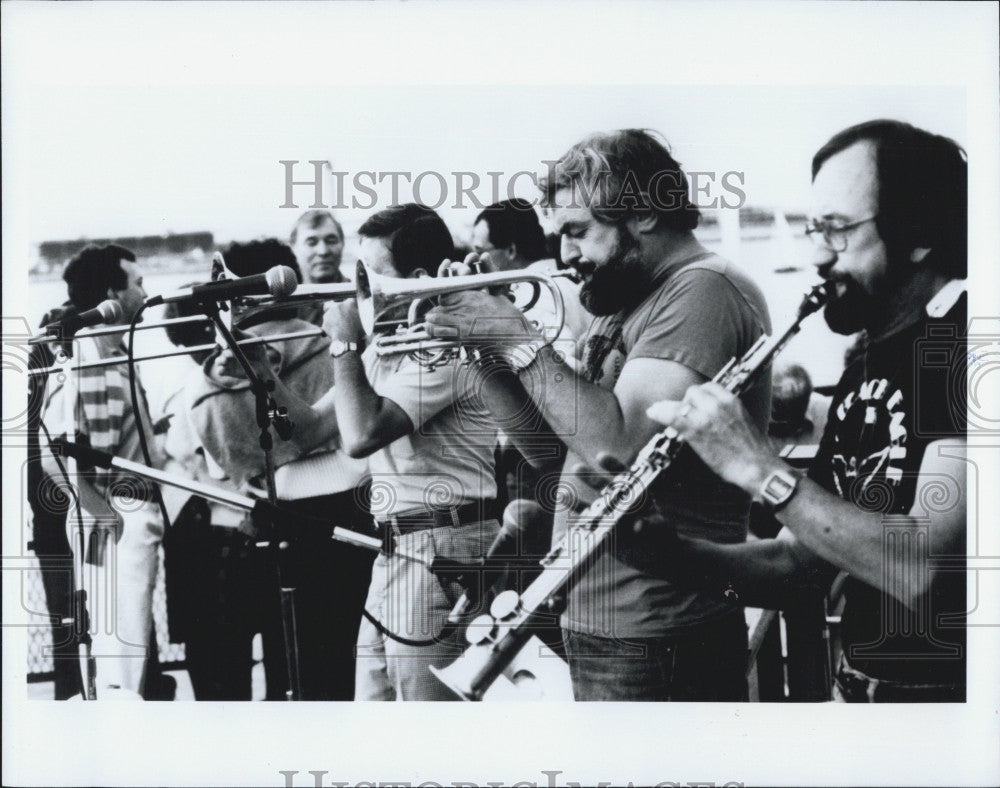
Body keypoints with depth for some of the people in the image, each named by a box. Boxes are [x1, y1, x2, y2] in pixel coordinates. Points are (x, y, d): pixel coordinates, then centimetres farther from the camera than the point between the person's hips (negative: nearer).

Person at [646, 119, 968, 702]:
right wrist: (670, 547, -6)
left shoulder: (963, 342, -17)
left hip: (945, 687, -7)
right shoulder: (864, 372, 9)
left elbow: (922, 568, -26)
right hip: (859, 686, 7)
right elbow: (805, 562, 9)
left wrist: (757, 467, -24)